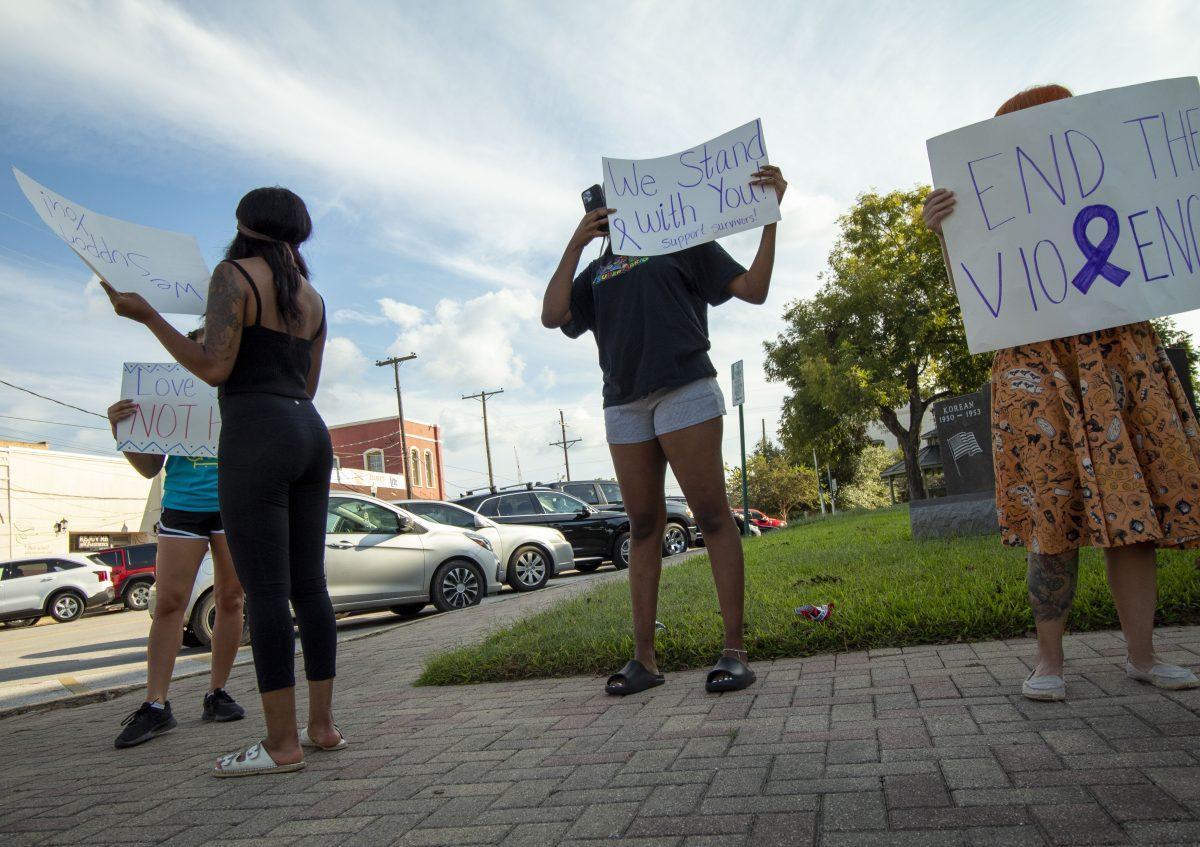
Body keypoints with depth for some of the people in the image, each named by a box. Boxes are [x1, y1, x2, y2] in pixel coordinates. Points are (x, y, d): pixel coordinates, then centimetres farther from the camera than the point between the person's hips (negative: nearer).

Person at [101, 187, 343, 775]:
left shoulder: (234, 274, -1)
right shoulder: (312, 297, 19)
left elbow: (214, 368, -11)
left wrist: (147, 316, 0)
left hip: (256, 434, -7)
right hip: (310, 432, 8)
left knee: (264, 589, -5)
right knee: (309, 584, 9)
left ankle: (282, 743, 0)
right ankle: (322, 725, 15)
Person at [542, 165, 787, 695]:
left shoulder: (682, 244, 15)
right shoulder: (597, 270, 25)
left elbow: (754, 289, 6)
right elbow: (553, 316, 7)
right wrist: (577, 243, 5)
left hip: (684, 388, -4)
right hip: (623, 405, 4)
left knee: (712, 515, -8)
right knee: (643, 528, 3)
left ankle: (734, 650, -3)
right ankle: (643, 659, 7)